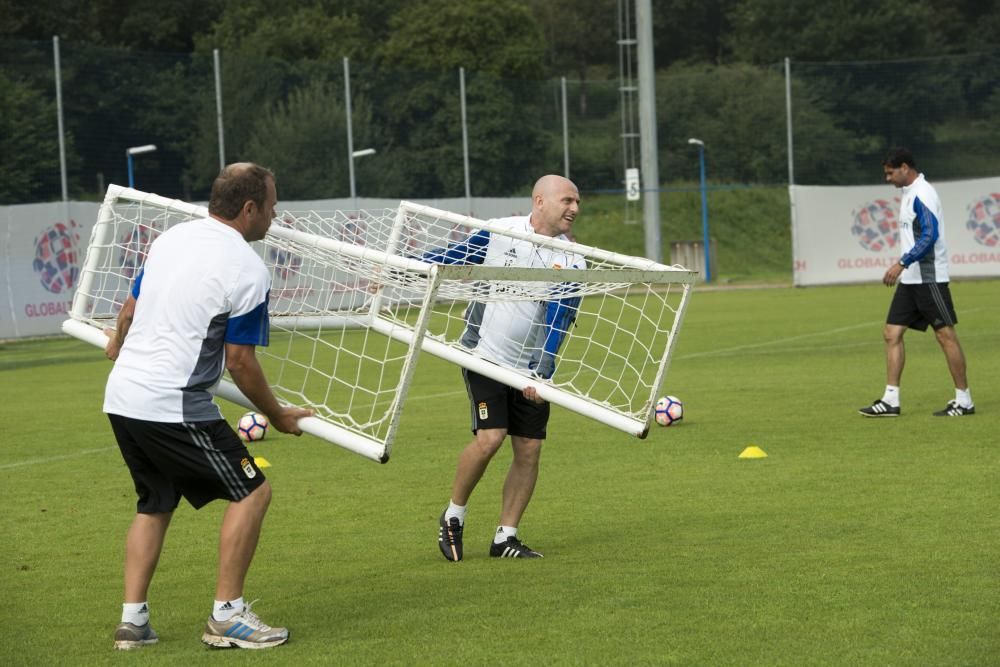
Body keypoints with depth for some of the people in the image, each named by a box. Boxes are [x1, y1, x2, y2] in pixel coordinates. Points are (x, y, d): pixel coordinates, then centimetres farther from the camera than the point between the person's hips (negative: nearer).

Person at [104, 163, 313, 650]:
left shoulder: (171, 237, 9)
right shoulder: (247, 271, -12)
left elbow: (131, 307, 21)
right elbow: (240, 361, -9)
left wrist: (117, 342, 43)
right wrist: (278, 417, 5)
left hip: (122, 395, 8)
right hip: (172, 406, -8)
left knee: (154, 504, 21)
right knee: (251, 492, 1)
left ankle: (132, 620, 16)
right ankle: (226, 616, 1)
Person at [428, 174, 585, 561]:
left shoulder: (570, 262, -4)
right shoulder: (499, 231, -5)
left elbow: (557, 324, -10)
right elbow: (451, 258, 7)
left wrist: (540, 372, -21)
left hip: (530, 367, 3)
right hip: (484, 354, -3)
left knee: (529, 449, -1)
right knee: (489, 438, -16)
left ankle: (505, 537, 11)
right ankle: (453, 517, 5)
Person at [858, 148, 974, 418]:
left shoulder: (922, 194, -14)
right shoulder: (909, 193, 16)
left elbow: (930, 235, -23)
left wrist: (902, 264, -25)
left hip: (928, 278, -10)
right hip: (910, 279, 10)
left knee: (945, 335, -5)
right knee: (892, 333, 4)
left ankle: (964, 401, 2)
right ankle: (891, 400, 4)